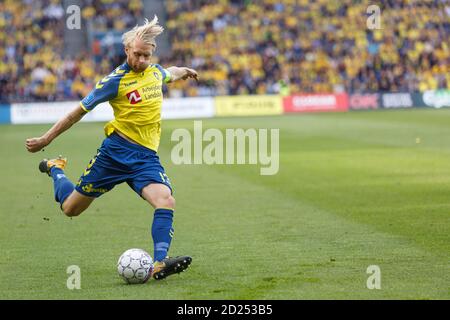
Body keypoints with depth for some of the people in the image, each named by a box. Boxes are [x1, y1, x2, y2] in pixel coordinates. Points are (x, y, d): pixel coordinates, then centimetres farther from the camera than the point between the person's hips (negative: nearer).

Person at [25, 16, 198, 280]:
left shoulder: (156, 72, 6)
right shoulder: (115, 81, -11)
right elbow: (80, 111, -4)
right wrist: (46, 139, 0)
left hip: (146, 156, 4)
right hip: (116, 150, -4)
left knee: (166, 201, -25)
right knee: (71, 208, 8)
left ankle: (160, 263, -30)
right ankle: (55, 169, 41)